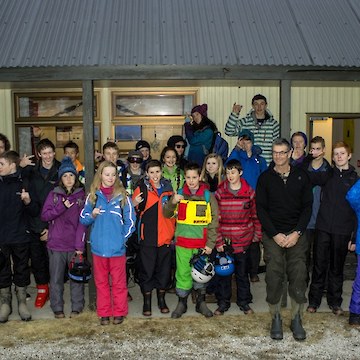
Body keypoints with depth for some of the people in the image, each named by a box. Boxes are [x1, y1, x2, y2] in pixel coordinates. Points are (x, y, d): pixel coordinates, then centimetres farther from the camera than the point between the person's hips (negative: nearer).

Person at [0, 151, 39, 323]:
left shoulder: (24, 185, -4)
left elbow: (35, 212, -3)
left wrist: (28, 201, -20)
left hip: (20, 237, -2)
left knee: (21, 270, 10)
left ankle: (22, 302, 24)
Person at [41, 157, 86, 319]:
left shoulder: (81, 196, 3)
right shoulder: (54, 194, 5)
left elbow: (82, 222, -2)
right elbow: (44, 215, -2)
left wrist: (80, 244, -10)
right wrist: (62, 207, -15)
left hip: (75, 245, 0)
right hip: (56, 244, 1)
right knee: (56, 279, 7)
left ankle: (77, 307, 20)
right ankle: (57, 308, 21)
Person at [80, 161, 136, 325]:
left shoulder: (122, 196, -1)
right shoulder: (92, 196, 4)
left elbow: (130, 221, 0)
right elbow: (83, 219, 6)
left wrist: (123, 239, -6)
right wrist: (92, 215, -13)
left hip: (117, 247, -2)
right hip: (98, 247, 2)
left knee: (118, 281, 7)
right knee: (101, 281, 12)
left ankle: (119, 312, 21)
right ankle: (104, 313, 24)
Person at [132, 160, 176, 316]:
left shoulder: (168, 189, 8)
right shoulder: (142, 189, -2)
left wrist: (173, 231, 10)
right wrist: (134, 203, -22)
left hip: (165, 237, 3)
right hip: (148, 237, -3)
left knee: (164, 269, 10)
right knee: (147, 270, 4)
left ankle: (161, 299, 25)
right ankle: (147, 301, 17)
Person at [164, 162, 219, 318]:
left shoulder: (208, 195, 0)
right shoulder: (179, 194, 5)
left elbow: (214, 221, 0)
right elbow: (166, 214, 5)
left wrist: (210, 243, -5)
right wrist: (172, 202, -16)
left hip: (201, 243, 0)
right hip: (182, 242, 1)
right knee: (183, 273, 3)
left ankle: (201, 302, 25)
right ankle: (182, 302, 19)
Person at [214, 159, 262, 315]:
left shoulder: (249, 192, 0)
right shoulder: (220, 192, -2)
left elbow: (255, 215, 5)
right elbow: (215, 219, -3)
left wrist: (257, 235, 1)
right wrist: (218, 241, -8)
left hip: (243, 241, 0)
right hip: (225, 241, 0)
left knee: (242, 273, 11)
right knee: (224, 272, 9)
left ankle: (244, 301, 27)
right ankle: (223, 302, 23)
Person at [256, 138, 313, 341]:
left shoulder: (301, 176, 6)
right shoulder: (265, 178, 3)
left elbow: (307, 207, 4)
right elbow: (261, 209, 0)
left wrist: (296, 233, -7)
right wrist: (275, 235, -9)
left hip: (297, 234, 1)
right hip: (273, 235, -1)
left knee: (298, 277, -3)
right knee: (274, 277, -4)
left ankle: (297, 320, 11)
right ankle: (276, 319, 11)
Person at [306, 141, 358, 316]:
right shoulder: (328, 175, 6)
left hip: (342, 231, -1)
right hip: (323, 228, 1)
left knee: (337, 268, 11)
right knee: (319, 265, 6)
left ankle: (335, 301, 26)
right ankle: (314, 300, 19)